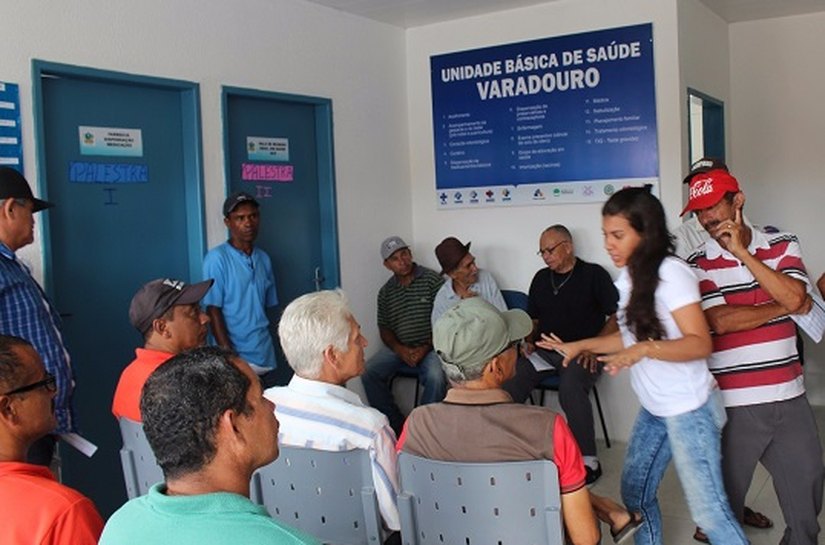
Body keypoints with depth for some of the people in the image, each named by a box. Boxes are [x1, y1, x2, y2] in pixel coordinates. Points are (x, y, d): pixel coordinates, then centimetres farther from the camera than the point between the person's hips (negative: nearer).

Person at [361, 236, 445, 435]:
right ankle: (396, 425, -8)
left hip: (429, 346, -4)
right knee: (368, 373, -19)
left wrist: (425, 348, -15)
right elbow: (384, 328, 10)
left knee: (436, 377, -33)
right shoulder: (385, 292, 10)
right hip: (397, 347, 4)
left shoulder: (432, 280, -3)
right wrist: (400, 350, -10)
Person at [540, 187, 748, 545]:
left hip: (689, 409, -9)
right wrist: (579, 346, 14)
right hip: (653, 408, 9)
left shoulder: (671, 272, -19)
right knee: (635, 493, 16)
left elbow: (700, 343, -24)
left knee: (708, 509, -3)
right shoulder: (628, 276, 6)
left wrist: (645, 350, -37)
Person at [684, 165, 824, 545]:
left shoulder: (782, 246, 4)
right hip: (733, 404, -2)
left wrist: (742, 253, -13)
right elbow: (721, 320, -15)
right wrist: (782, 307, -7)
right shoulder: (698, 265, -3)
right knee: (726, 499, 11)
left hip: (789, 397, 2)